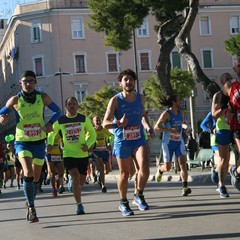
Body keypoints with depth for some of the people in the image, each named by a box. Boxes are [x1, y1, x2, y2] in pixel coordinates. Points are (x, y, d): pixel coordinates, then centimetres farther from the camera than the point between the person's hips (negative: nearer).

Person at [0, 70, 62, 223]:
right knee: (28, 173, -23)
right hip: (22, 142, -2)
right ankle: (31, 207, -16)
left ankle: (30, 204, 34)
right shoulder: (15, 100, -9)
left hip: (39, 142, 3)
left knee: (36, 177, 11)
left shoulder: (43, 97, -6)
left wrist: (50, 123, -15)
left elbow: (57, 111, 5)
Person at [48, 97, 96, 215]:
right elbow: (51, 133, 14)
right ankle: (79, 205, -14)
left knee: (81, 182, 8)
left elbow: (92, 134, 8)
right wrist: (50, 144, -5)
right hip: (68, 154, -2)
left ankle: (71, 180, 46)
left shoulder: (84, 119, -2)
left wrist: (88, 145, -11)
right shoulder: (60, 121, -3)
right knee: (76, 176, -22)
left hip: (82, 154, 2)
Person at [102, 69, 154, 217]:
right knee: (124, 174, 8)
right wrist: (118, 124, -31)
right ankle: (124, 203, 28)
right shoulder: (115, 100, -10)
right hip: (122, 142, -2)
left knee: (145, 167, -20)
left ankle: (139, 196, 3)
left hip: (139, 139, 2)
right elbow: (105, 123, -12)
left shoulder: (140, 98, 3)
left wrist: (148, 127, 5)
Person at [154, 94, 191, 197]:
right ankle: (160, 170, 43)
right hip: (168, 143, -4)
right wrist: (170, 129, -29)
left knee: (183, 163, -15)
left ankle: (185, 187, -21)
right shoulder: (166, 114, -13)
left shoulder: (180, 112, 5)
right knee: (167, 167, 6)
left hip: (179, 142, 4)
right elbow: (156, 127, -20)